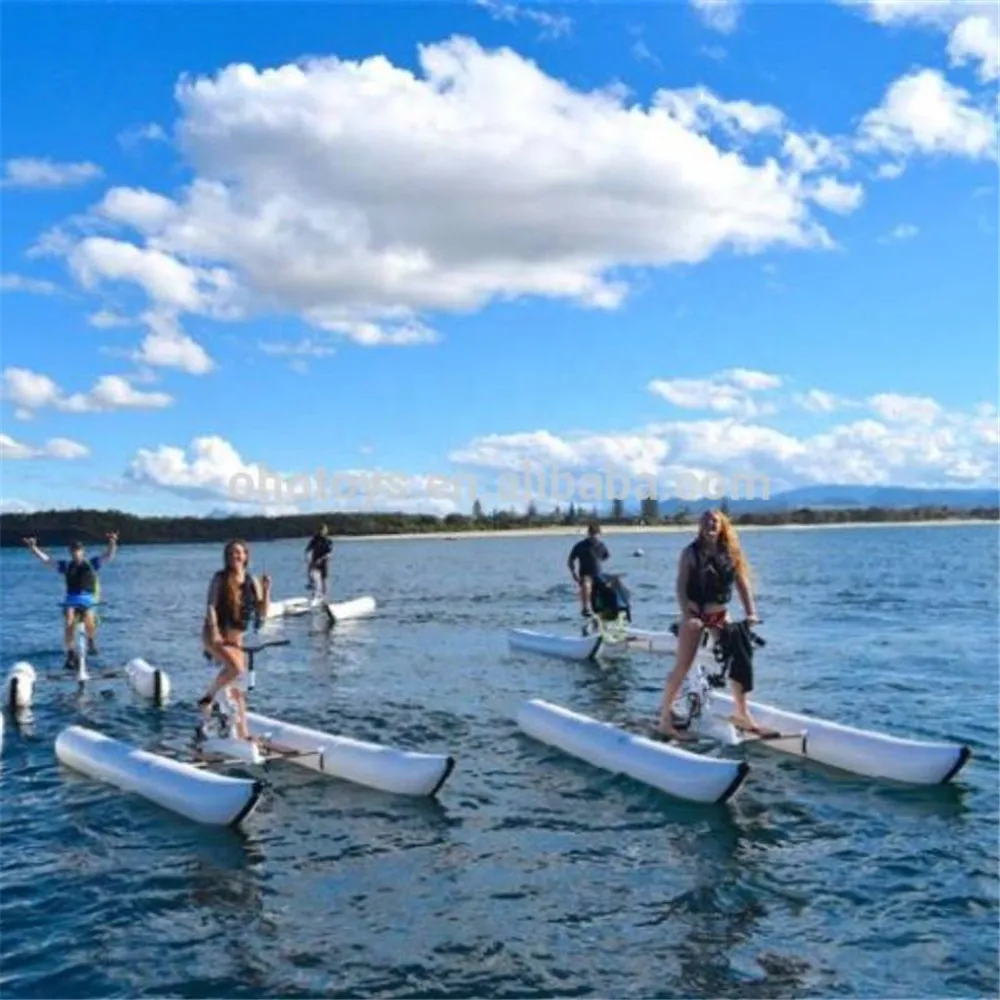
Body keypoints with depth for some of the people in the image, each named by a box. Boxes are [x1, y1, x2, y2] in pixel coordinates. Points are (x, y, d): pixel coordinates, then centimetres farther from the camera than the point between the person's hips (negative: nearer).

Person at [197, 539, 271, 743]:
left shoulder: (251, 582, 4)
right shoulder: (220, 578, -6)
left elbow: (262, 614, 2)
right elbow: (211, 606, -15)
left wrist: (266, 590, -11)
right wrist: (214, 630, -29)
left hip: (236, 638, 5)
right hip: (215, 635, -5)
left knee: (237, 687, 8)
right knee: (236, 668, -31)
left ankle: (243, 734, 14)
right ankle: (207, 699, -10)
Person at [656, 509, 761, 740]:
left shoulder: (731, 552, 0)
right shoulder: (691, 552, -11)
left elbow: (742, 583, 0)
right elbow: (681, 586, -15)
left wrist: (751, 612, -11)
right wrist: (687, 616, -25)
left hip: (720, 614, 4)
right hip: (695, 614, -4)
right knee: (682, 666, -7)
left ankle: (742, 714, 19)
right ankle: (665, 718, -2)